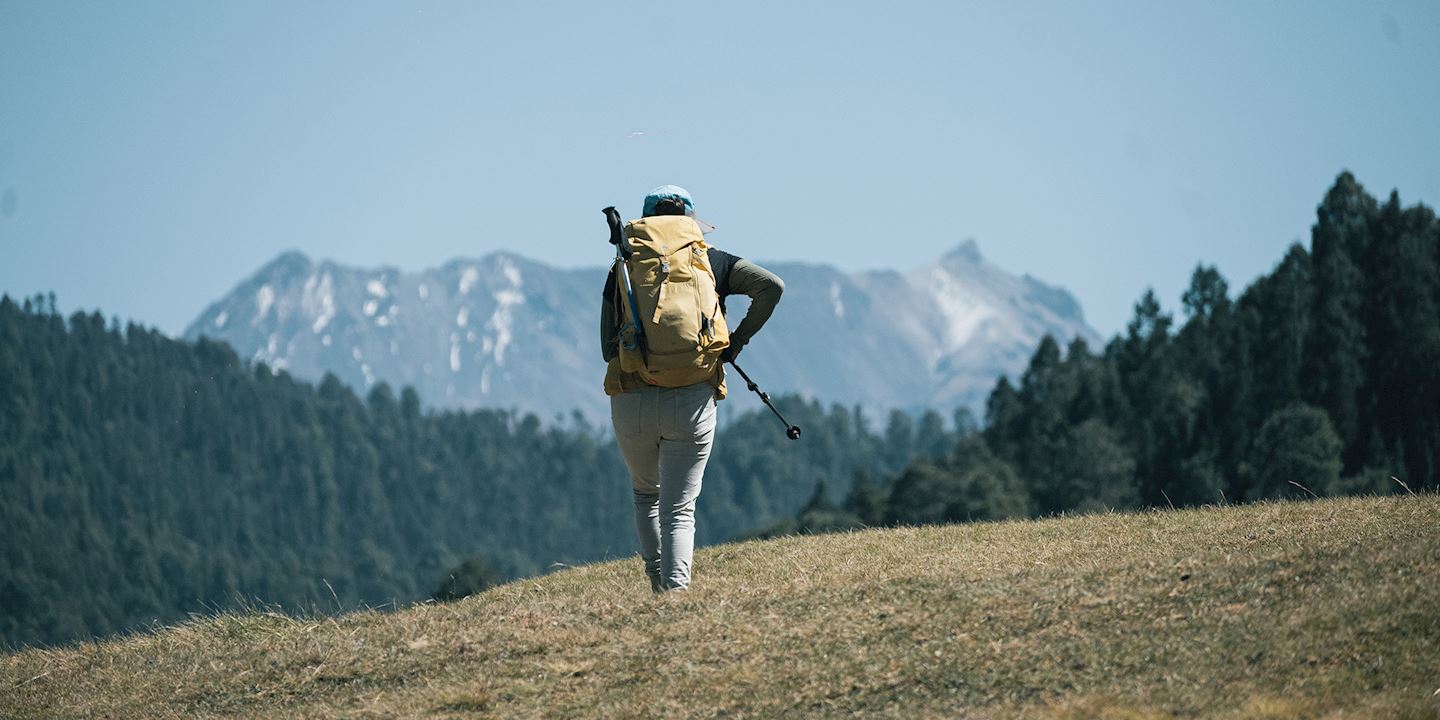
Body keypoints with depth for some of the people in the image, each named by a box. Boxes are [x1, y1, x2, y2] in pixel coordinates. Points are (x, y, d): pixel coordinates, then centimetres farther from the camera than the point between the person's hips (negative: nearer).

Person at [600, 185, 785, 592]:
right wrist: (739, 340, 2)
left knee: (645, 493, 26)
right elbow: (771, 286, -5)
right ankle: (677, 589, -16)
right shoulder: (711, 261, 8)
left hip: (631, 403, 1)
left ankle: (659, 582, 20)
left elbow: (608, 348, 9)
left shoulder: (624, 269, 10)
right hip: (692, 402, -1)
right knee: (679, 509, 4)